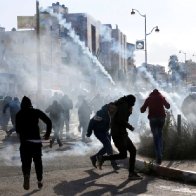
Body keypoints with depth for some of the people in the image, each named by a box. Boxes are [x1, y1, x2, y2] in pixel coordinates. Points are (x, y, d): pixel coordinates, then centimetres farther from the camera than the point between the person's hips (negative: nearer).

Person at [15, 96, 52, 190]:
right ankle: (39, 181, 22)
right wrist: (48, 134, 9)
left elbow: (17, 129, 3)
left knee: (26, 161, 0)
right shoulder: (36, 112, 3)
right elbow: (48, 121, -3)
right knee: (38, 161, 16)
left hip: (24, 141, -1)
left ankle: (26, 175, -30)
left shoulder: (19, 114, 2)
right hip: (36, 140, 1)